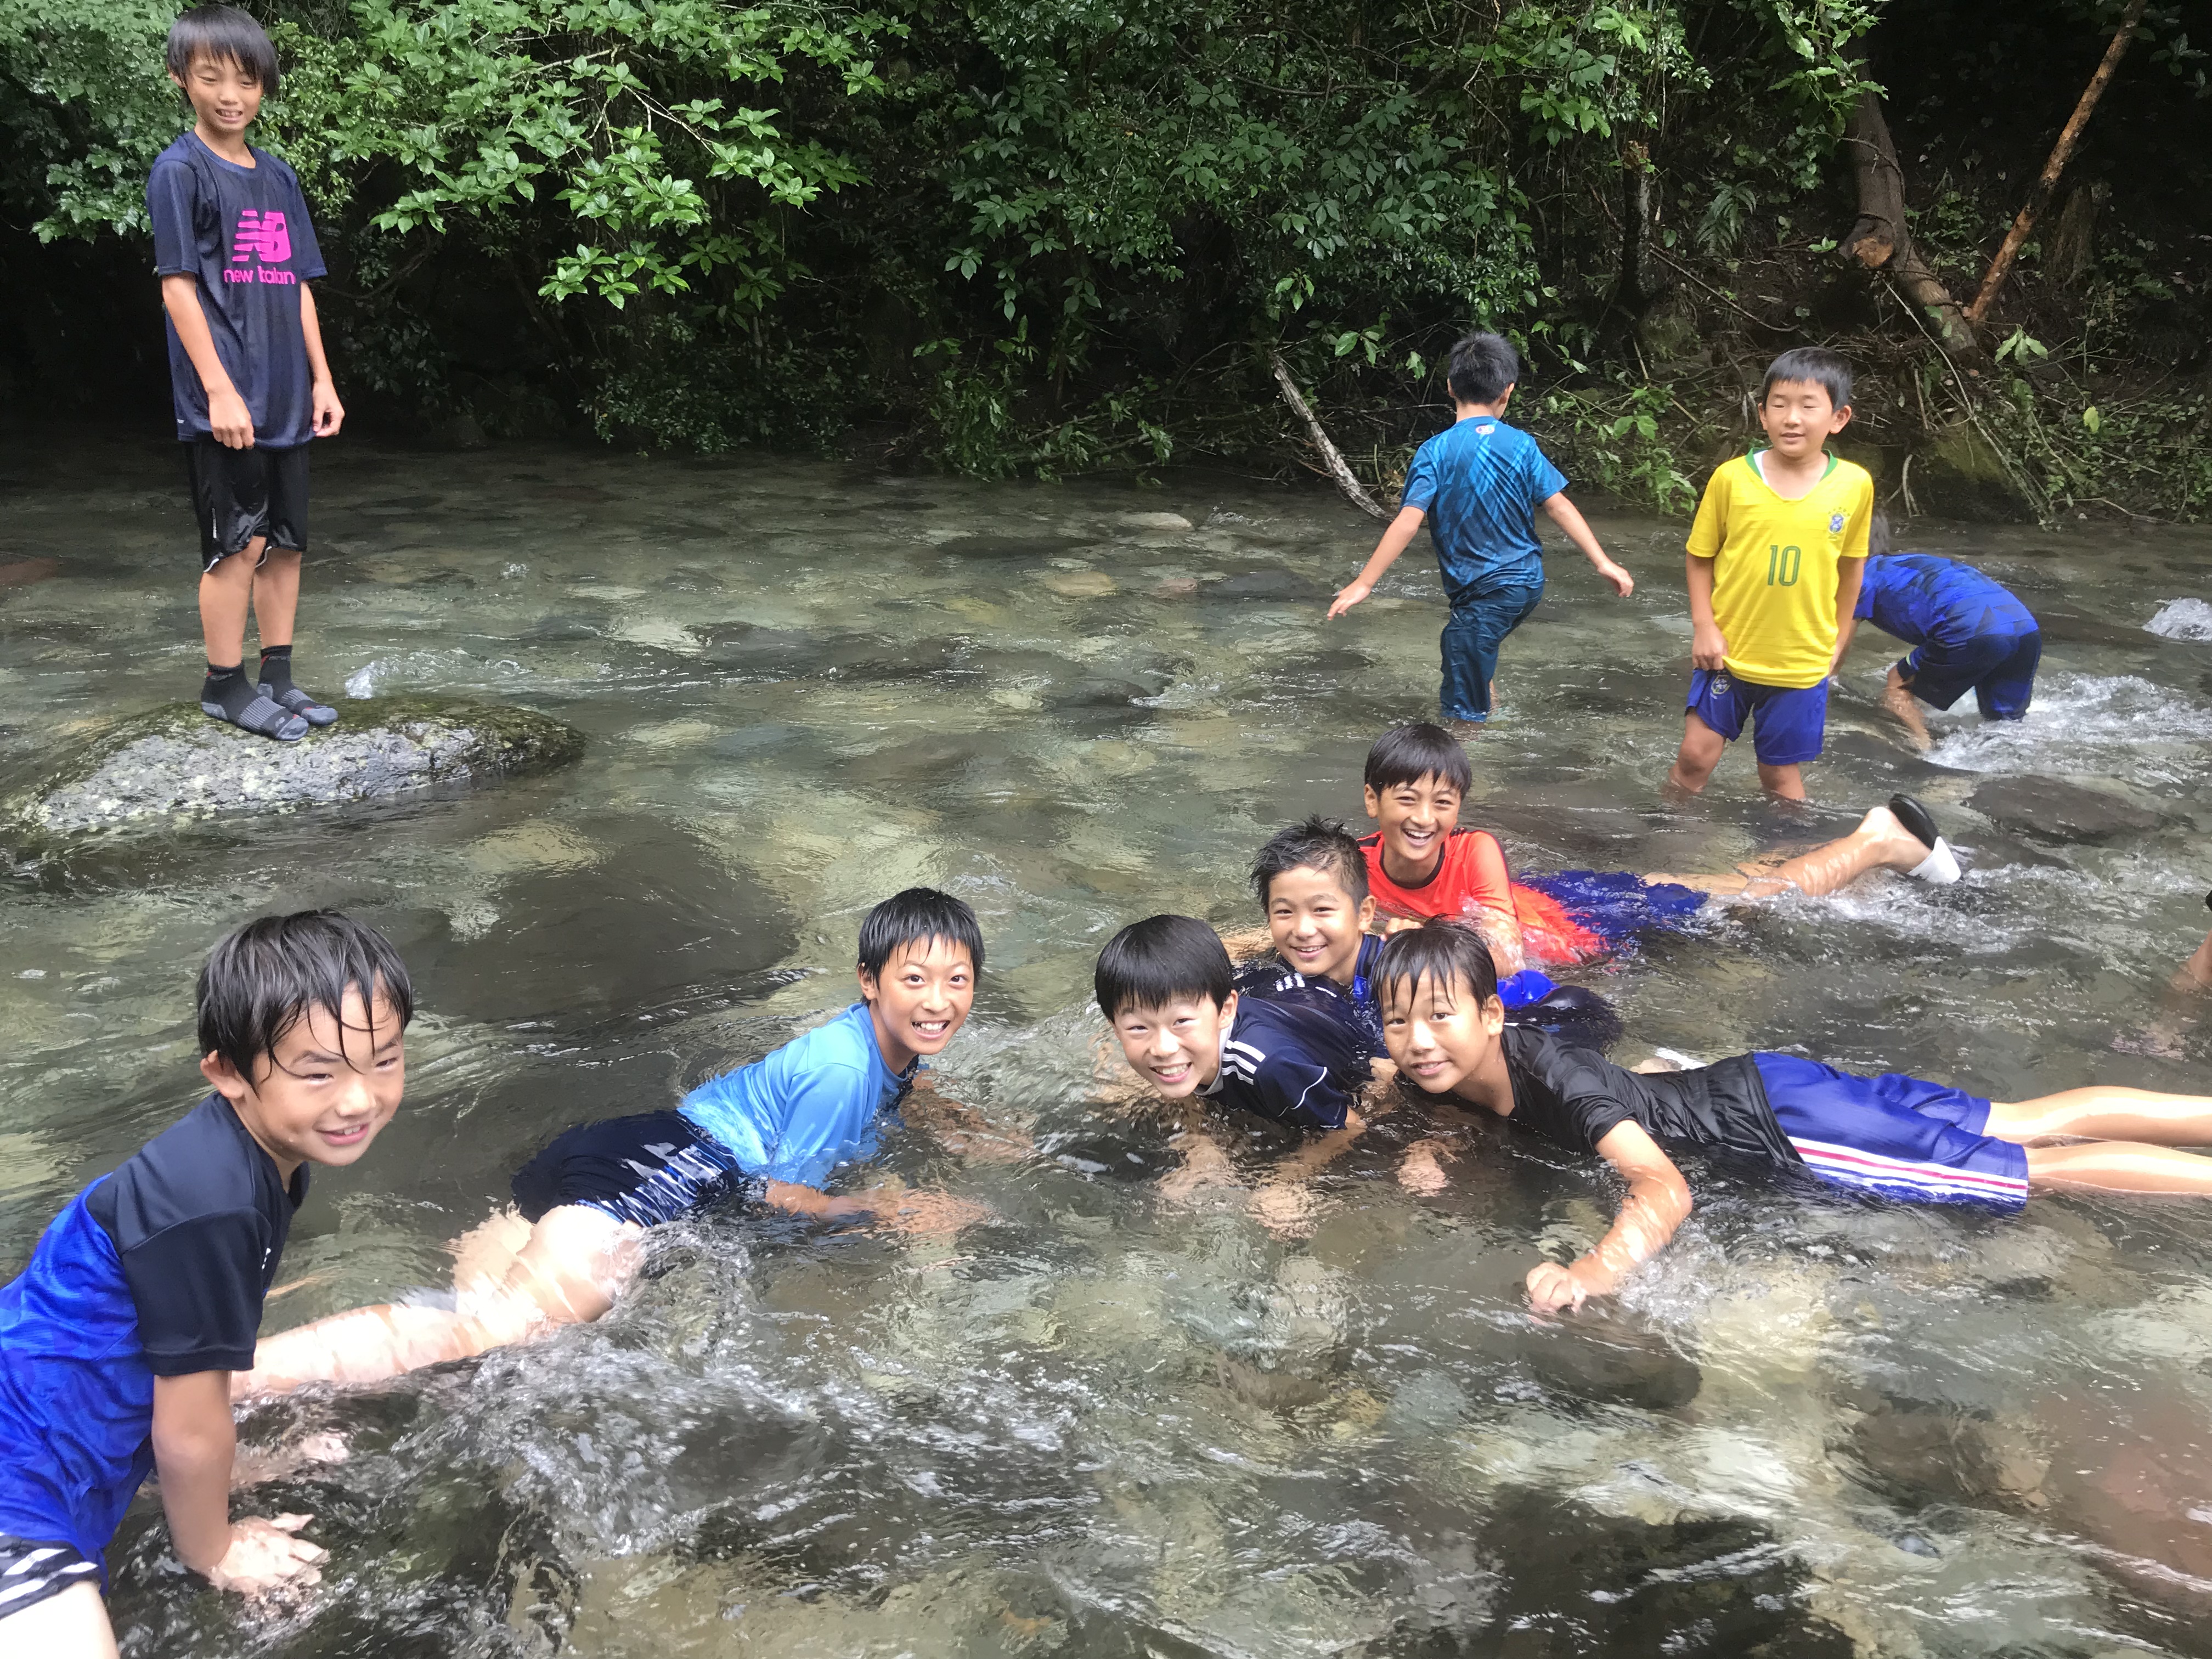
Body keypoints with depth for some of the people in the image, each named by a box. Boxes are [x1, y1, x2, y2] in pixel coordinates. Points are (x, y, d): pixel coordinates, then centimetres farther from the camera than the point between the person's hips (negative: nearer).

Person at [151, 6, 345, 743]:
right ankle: (225, 685, 8)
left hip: (285, 400, 6)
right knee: (239, 541, -4)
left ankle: (277, 677, 19)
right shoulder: (180, 171, -5)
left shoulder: (278, 178, 14)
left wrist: (322, 379, 10)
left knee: (286, 541, 10)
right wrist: (220, 390, -16)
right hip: (224, 403, -6)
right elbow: (177, 284, -10)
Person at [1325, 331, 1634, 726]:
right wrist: (1604, 563, -1)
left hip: (1484, 596, -6)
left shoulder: (1436, 452, -12)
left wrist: (1363, 584, -17)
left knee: (1464, 711, 1)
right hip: (1528, 583, 6)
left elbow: (1408, 522, -19)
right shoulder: (1521, 445, -1)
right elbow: (1560, 507, -4)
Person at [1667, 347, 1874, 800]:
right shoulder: (1731, 478, -11)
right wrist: (1703, 627, -8)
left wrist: (1837, 639, 12)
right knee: (1696, 756, 5)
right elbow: (1700, 556, -1)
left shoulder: (1855, 486, -7)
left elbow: (1850, 566, 6)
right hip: (1729, 651, 0)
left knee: (1782, 773, 11)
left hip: (1802, 662, 0)